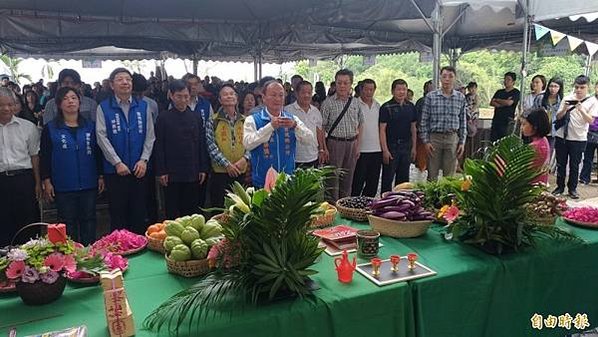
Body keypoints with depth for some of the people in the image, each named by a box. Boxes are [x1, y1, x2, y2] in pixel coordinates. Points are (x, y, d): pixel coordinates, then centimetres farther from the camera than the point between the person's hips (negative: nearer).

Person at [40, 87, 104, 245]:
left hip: (89, 184, 2)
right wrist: (46, 182, -4)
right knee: (68, 224, 6)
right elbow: (44, 157, 2)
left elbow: (98, 153, 9)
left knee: (88, 220, 9)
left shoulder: (90, 126, 8)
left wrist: (101, 177, 5)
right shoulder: (50, 129, 2)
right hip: (63, 186, -1)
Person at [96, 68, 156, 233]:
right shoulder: (103, 108, 0)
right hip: (115, 170, -2)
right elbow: (102, 137, -6)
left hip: (139, 169, 2)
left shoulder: (143, 106, 7)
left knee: (138, 213, 9)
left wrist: (143, 160, -6)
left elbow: (150, 135, 5)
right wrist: (117, 163, -12)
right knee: (117, 213, 5)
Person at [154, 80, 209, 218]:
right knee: (173, 212, 5)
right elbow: (159, 146, -1)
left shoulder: (196, 117, 7)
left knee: (192, 210, 7)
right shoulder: (163, 118, 0)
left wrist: (204, 169, 4)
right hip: (172, 174, -2)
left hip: (193, 173, 2)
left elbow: (202, 144, 9)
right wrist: (161, 172, -6)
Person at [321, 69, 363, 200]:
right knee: (333, 178, 0)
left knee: (348, 178, 12)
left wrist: (358, 145, 8)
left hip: (352, 144, 5)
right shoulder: (328, 102, -6)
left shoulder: (355, 103, 9)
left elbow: (360, 125, 15)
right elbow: (321, 127, -7)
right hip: (335, 143, -5)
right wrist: (323, 148, -12)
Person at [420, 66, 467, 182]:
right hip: (434, 137, -1)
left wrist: (462, 142, 4)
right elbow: (424, 121, 0)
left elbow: (463, 121, 9)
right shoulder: (430, 96, -1)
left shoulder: (461, 98, 5)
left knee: (450, 175, 8)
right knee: (432, 175, 3)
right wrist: (426, 141, -6)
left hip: (452, 138, 2)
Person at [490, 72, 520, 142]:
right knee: (492, 142, 3)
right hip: (496, 120, 5)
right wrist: (503, 103, -9)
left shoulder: (516, 92, 1)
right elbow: (491, 103, 5)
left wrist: (497, 100, 1)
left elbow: (509, 103, -14)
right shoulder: (499, 92, 18)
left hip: (507, 122, -5)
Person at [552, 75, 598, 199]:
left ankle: (572, 189, 18)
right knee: (561, 164, 9)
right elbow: (558, 117, 4)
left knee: (574, 165, 6)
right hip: (562, 137, 2)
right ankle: (560, 187, 20)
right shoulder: (567, 98, 4)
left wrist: (581, 110, -23)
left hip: (578, 139, -2)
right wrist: (564, 109, -15)